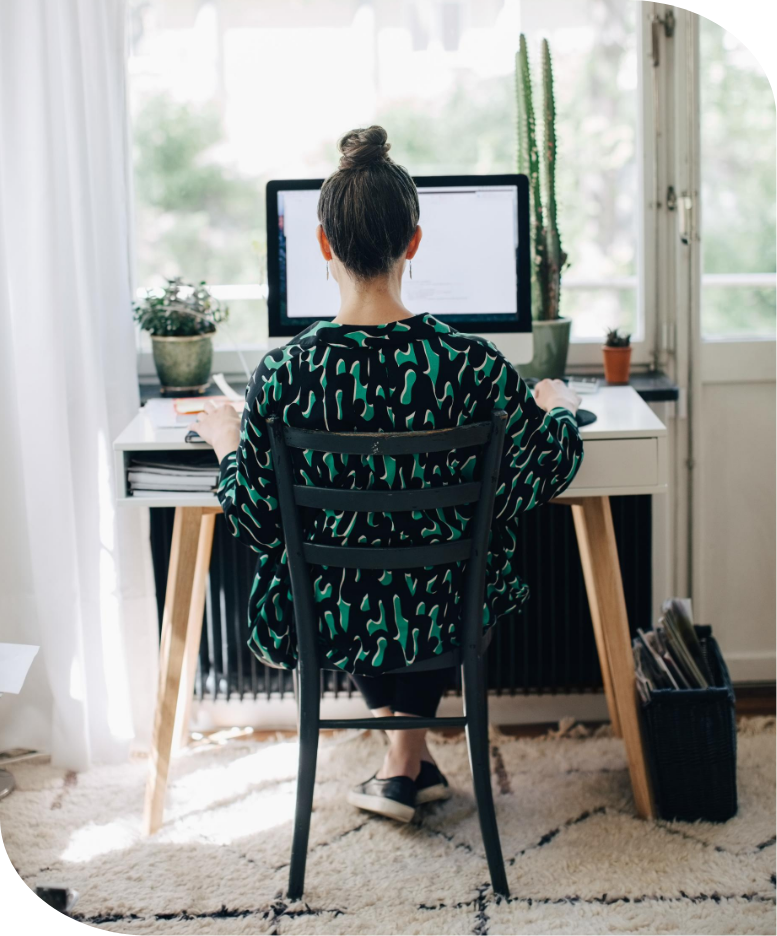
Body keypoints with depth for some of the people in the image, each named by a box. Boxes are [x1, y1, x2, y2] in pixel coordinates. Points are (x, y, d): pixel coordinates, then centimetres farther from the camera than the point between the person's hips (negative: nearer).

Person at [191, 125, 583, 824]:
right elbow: (544, 474, -5)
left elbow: (256, 523, -10)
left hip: (329, 623, 0)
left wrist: (225, 440, 9)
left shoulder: (284, 373, -21)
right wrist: (560, 406, 16)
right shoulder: (472, 365, -21)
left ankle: (409, 762, 36)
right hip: (444, 619, 0)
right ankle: (408, 762, 38)